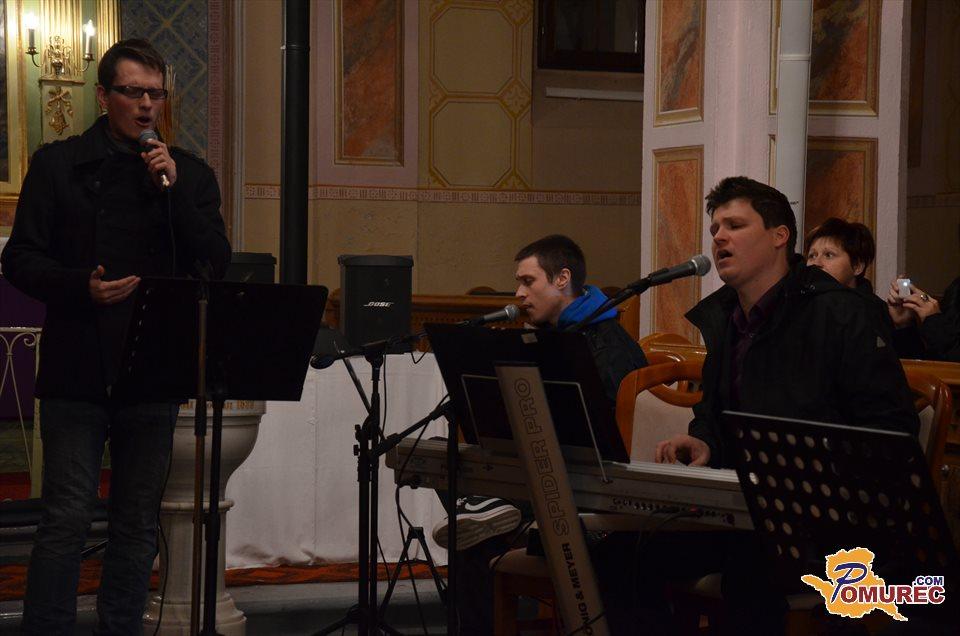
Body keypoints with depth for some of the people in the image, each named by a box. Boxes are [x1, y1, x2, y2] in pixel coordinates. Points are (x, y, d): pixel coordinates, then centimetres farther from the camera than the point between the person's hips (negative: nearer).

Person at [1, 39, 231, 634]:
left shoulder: (190, 173, 10)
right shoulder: (58, 164, 4)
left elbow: (217, 265, 0)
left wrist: (172, 189, -10)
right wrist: (81, 286, -16)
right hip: (77, 372, -3)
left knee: (138, 523, 8)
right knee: (67, 518, -5)